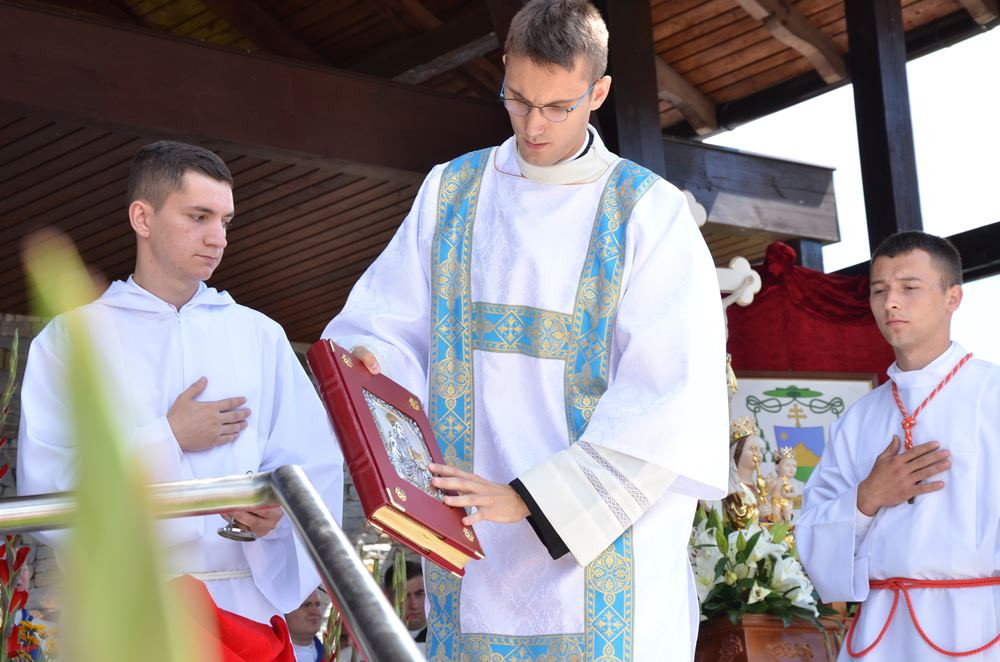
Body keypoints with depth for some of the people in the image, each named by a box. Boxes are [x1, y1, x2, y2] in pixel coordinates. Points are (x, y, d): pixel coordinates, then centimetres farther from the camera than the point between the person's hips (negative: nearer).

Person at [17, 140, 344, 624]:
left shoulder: (260, 336, 12)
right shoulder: (72, 339, 3)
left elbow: (316, 462, 4)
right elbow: (43, 487, -7)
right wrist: (166, 440, -7)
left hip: (248, 601, 3)